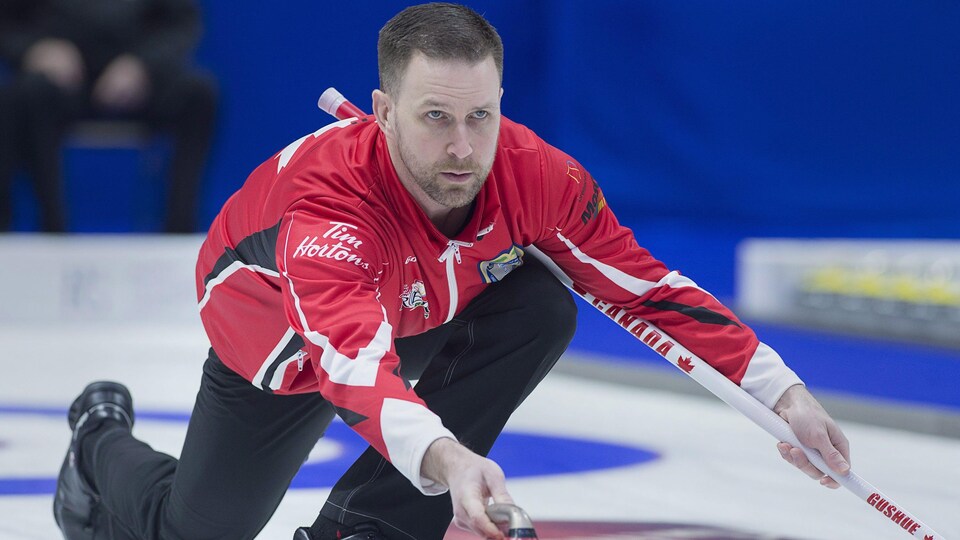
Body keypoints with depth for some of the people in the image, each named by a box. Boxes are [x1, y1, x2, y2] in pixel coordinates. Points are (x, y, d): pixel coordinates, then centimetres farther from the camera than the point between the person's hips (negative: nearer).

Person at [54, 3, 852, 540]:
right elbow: (352, 362, -60)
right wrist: (444, 459, -78)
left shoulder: (533, 174, -31)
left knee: (542, 312, -24)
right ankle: (106, 440, 36)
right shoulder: (329, 201, -45)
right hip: (275, 335, -4)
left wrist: (780, 392, -26)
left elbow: (649, 287, -21)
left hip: (419, 314, 4)